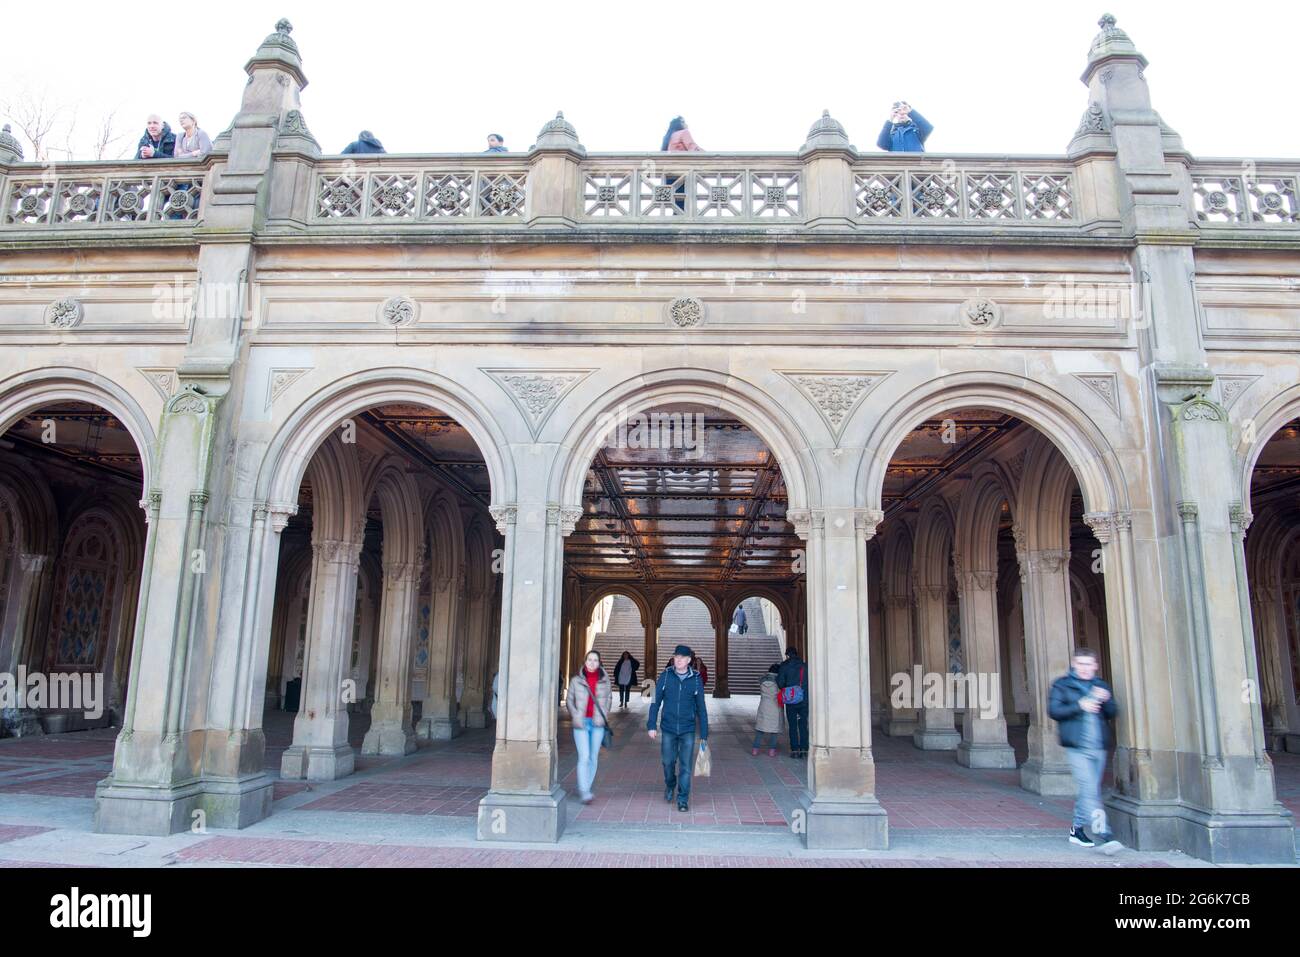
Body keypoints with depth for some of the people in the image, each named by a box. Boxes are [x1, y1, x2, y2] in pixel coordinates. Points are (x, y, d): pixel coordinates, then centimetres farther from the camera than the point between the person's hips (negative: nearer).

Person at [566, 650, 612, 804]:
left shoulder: (604, 681, 5)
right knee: (584, 756, -11)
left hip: (597, 724, 2)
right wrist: (576, 717, -5)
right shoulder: (576, 680, 1)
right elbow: (570, 700, 7)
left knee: (593, 757, 6)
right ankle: (584, 791, -9)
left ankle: (586, 789, 19)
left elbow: (609, 698, 15)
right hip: (581, 723, -2)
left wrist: (603, 715, 2)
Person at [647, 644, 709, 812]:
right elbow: (655, 701, 1)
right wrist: (652, 725, -6)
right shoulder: (665, 676, -3)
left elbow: (701, 708, 2)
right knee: (668, 762, 12)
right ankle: (670, 785, 40)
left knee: (686, 766, -1)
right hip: (668, 728, 1)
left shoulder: (696, 679, -3)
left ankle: (683, 799, 11)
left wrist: (704, 734, 3)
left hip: (688, 730, -1)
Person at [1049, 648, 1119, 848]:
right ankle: (1103, 832, -21)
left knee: (1086, 789, 10)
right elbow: (1054, 710, -6)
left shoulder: (1101, 686, 16)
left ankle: (1077, 828, 23)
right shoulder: (1062, 685, 3)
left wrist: (1105, 701, -7)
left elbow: (1111, 713, 12)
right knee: (1089, 787, -15)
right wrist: (1079, 706, -15)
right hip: (1077, 747, -5)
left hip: (1098, 747, 5)